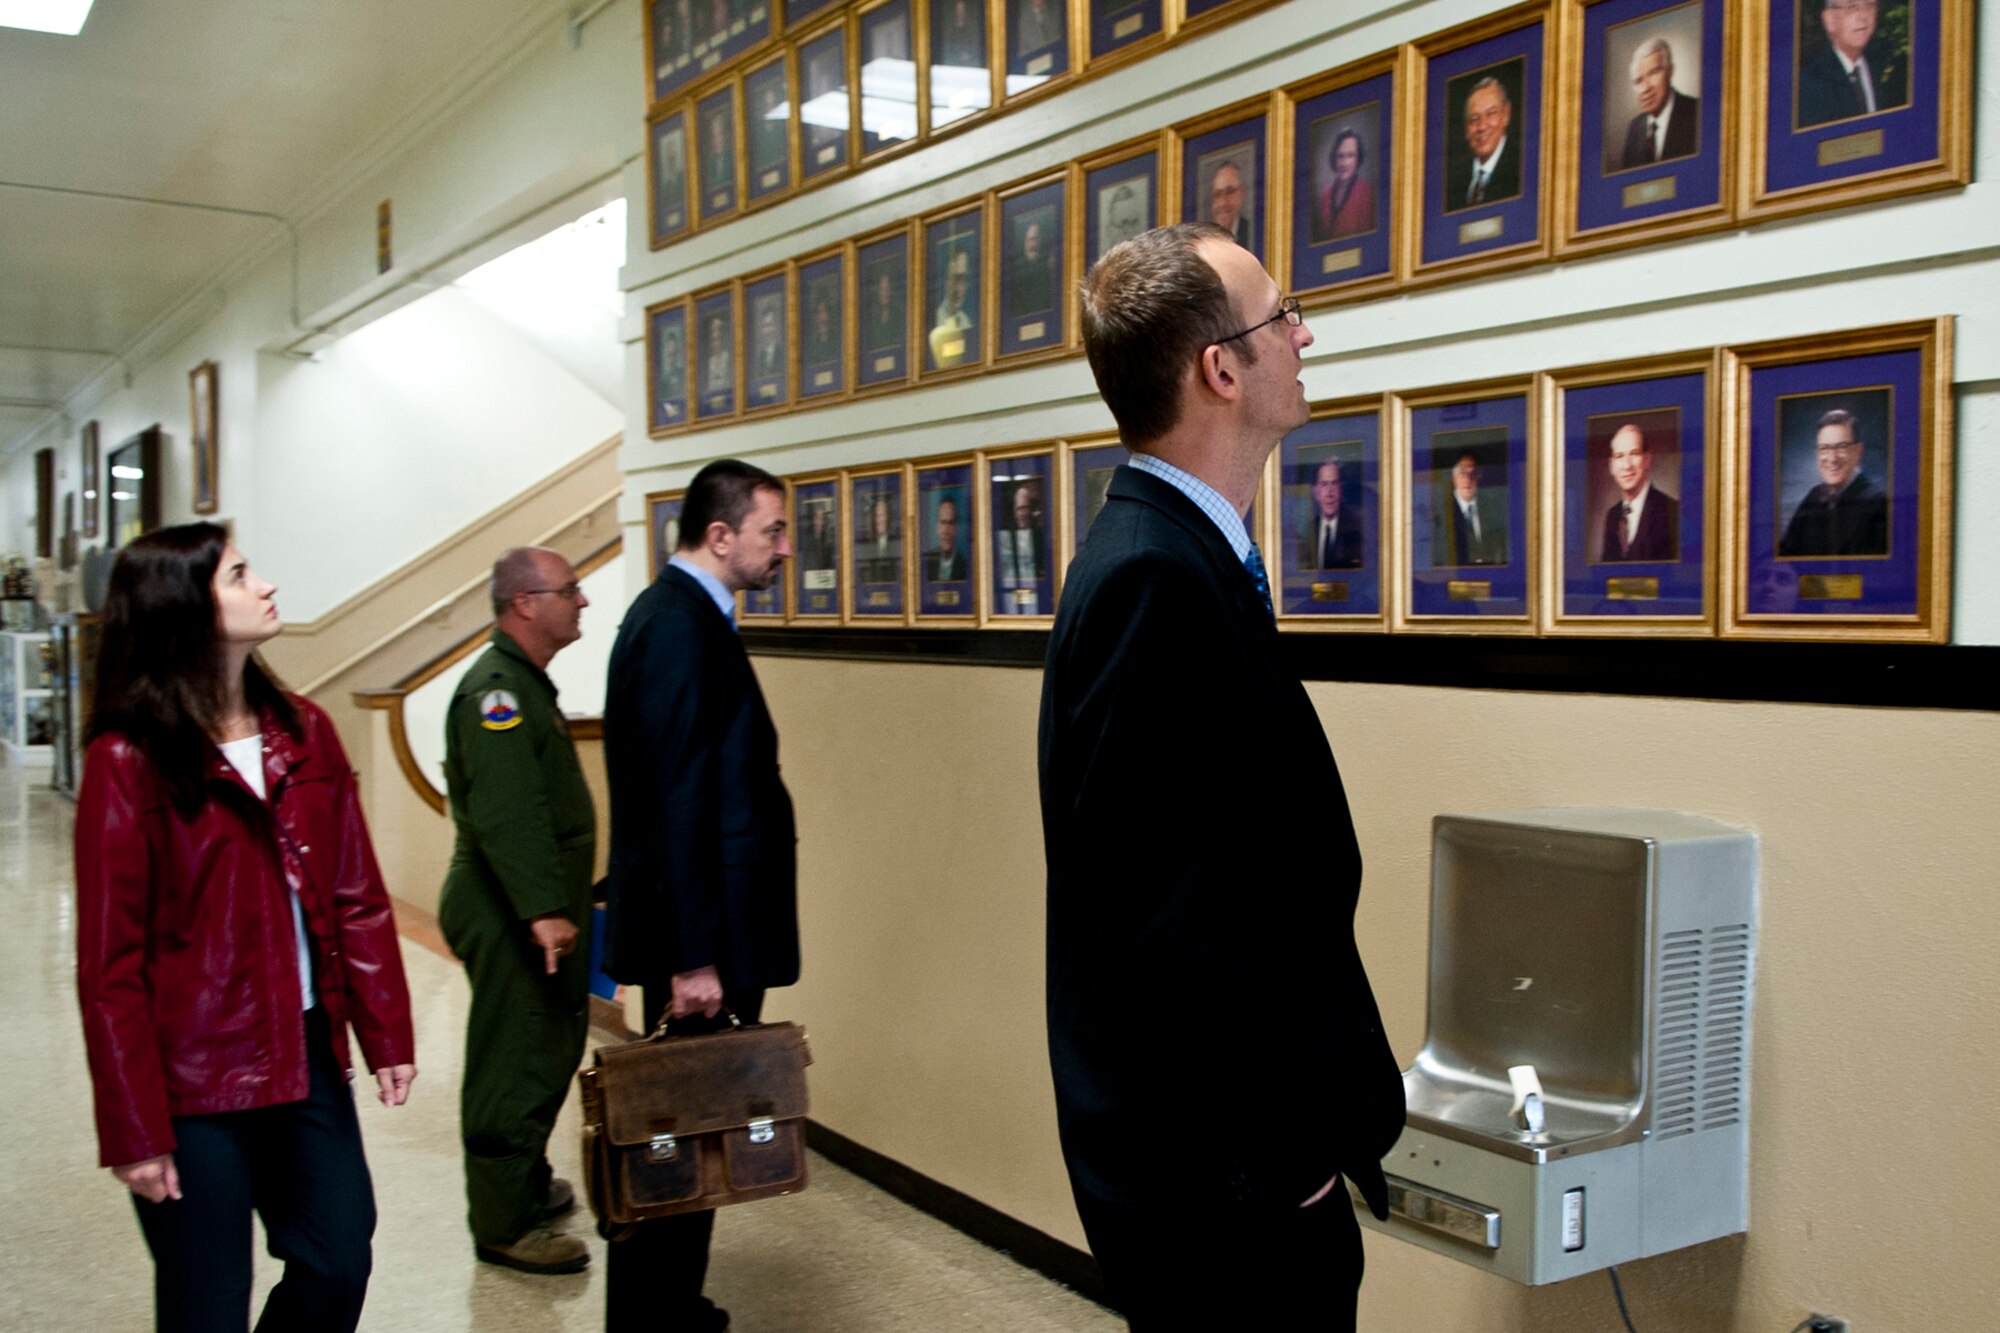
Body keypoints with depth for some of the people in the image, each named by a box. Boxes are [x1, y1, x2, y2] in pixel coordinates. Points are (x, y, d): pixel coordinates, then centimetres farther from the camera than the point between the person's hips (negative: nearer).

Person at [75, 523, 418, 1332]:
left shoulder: (304, 732, 4)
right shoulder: (129, 763, -11)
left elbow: (358, 895, 7)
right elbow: (111, 965, -11)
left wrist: (386, 1033, 4)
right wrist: (134, 1129, -12)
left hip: (307, 1058, 5)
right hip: (194, 1085, -5)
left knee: (340, 1265, 12)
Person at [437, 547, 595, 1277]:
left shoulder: (524, 682, 16)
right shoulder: (496, 689, -19)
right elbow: (506, 813, -28)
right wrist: (543, 909, -31)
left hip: (536, 913, 11)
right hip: (511, 917, -11)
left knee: (552, 1046, 20)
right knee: (514, 1063, -2)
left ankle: (528, 1185, 35)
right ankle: (504, 1225, 8)